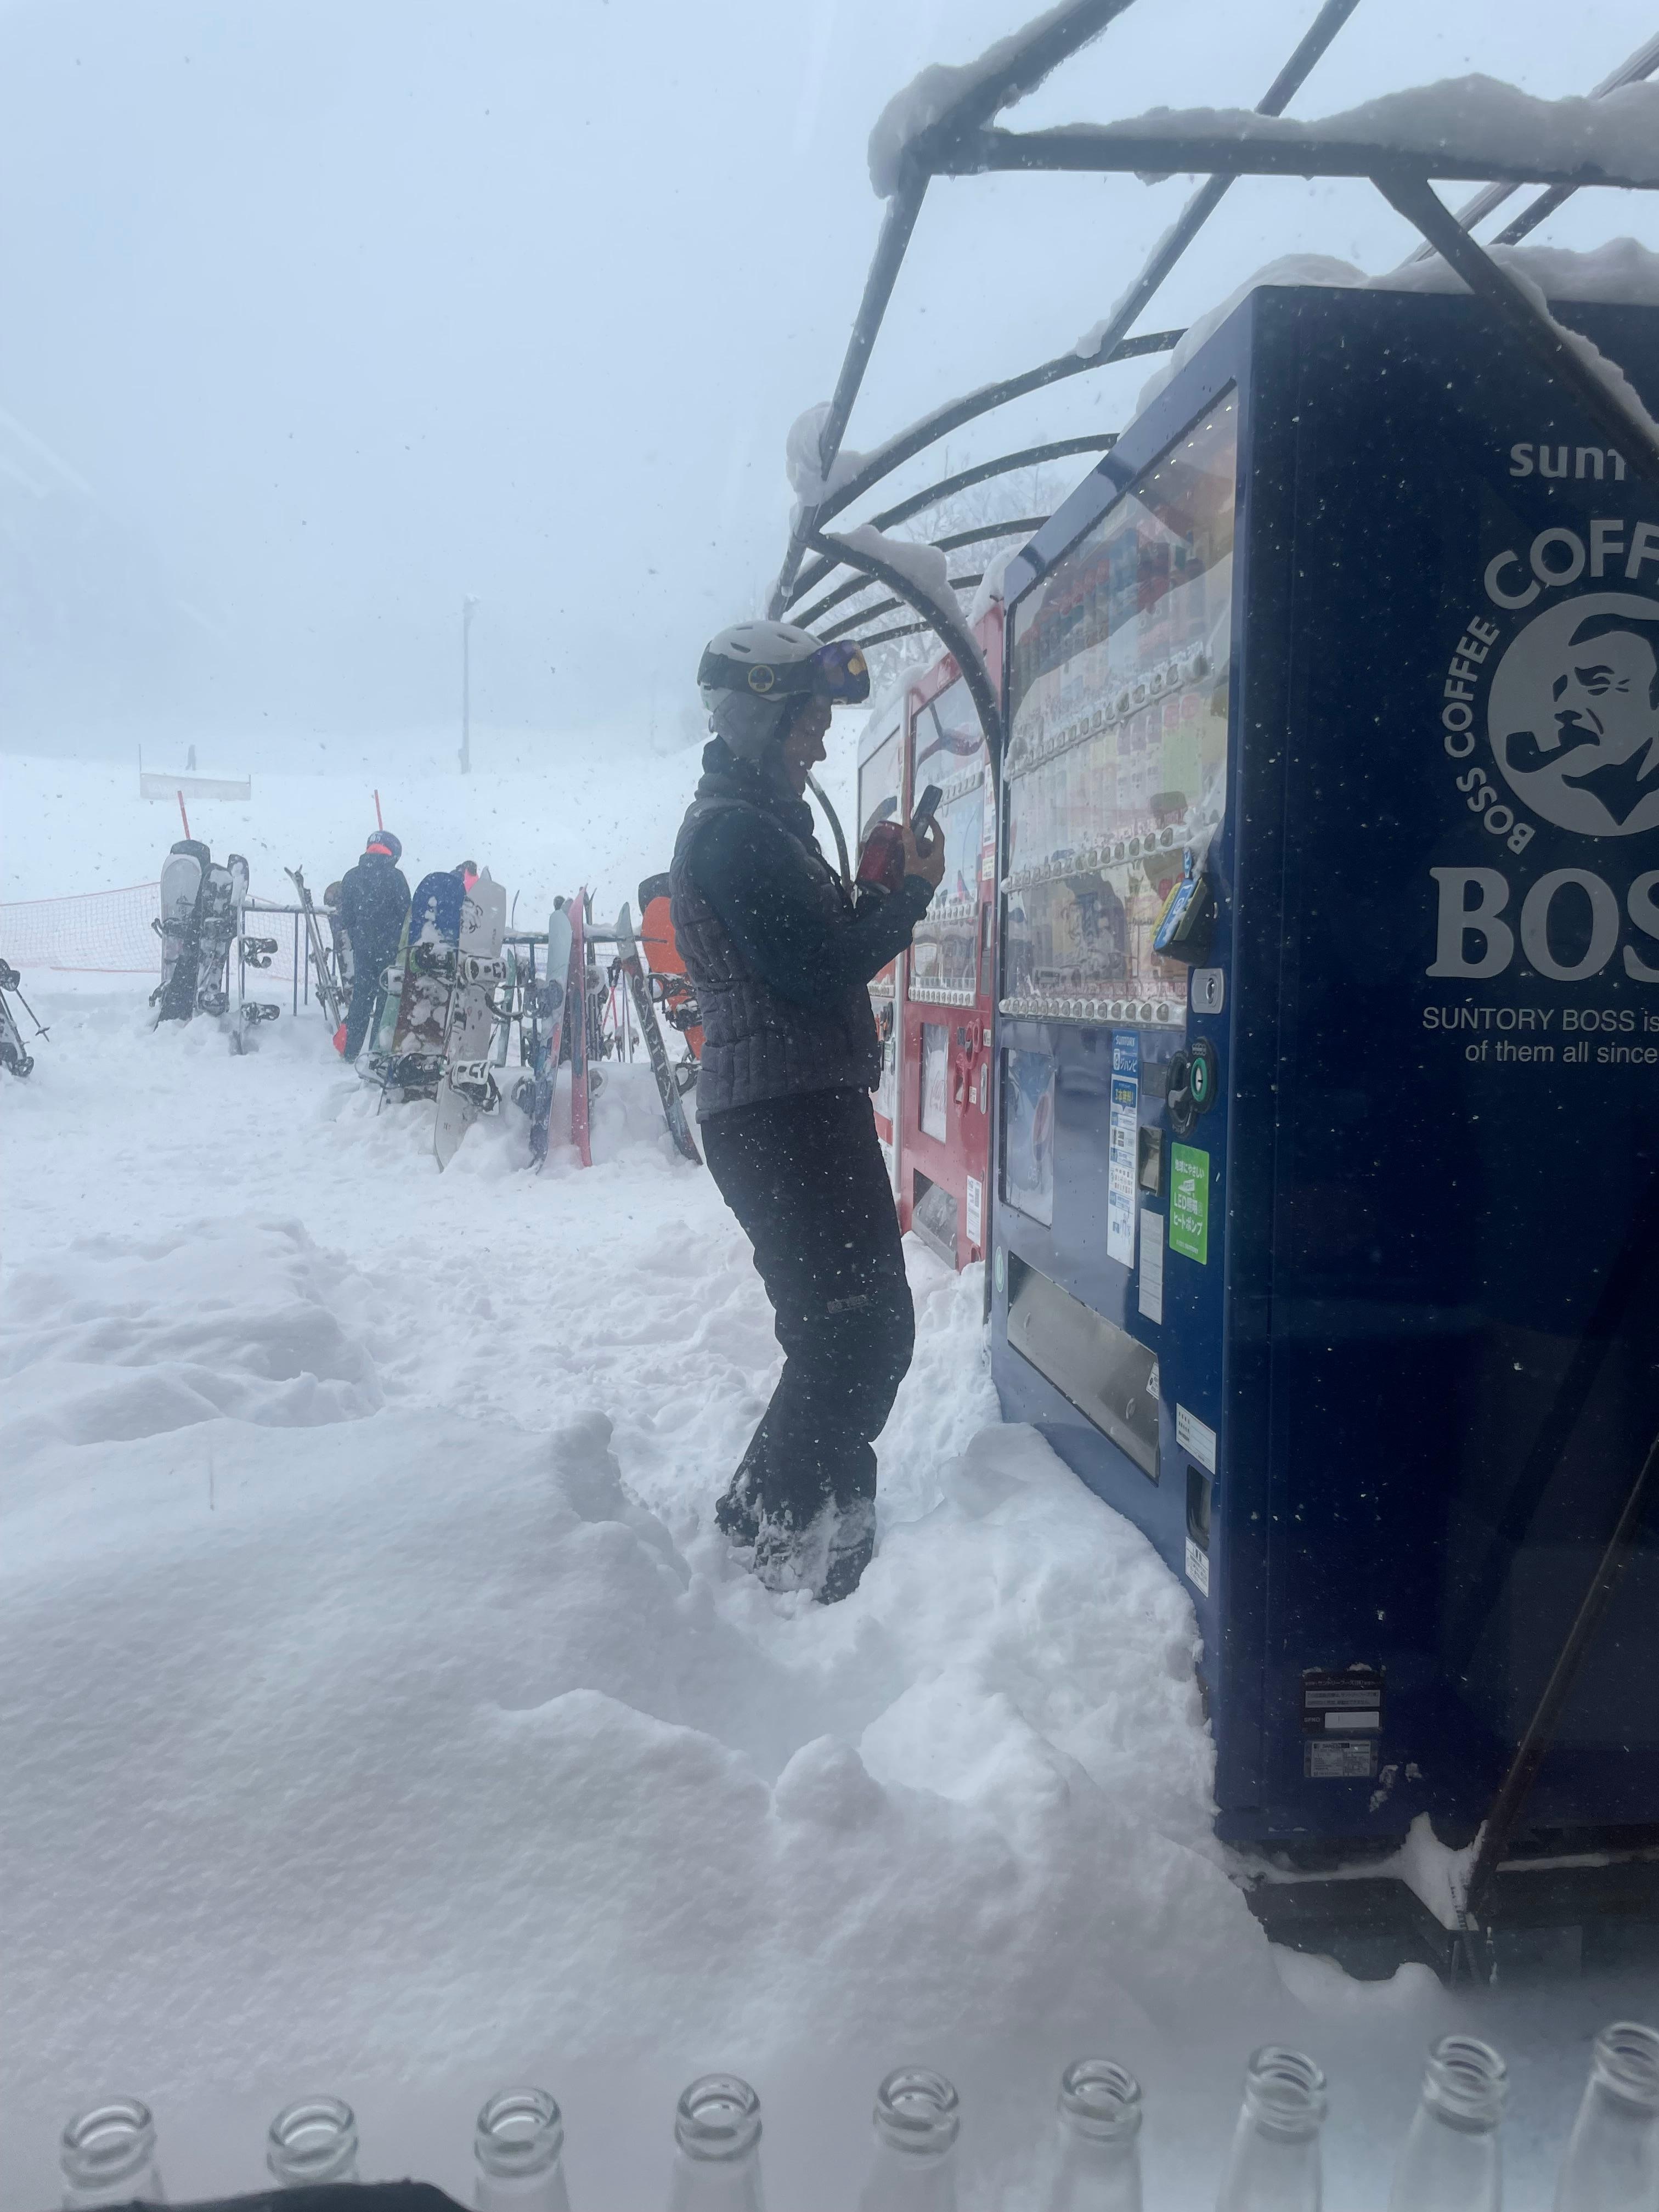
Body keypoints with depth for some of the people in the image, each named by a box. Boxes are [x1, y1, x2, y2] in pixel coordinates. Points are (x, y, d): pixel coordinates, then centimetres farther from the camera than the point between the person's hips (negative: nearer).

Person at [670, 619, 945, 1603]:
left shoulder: (756, 821, 20)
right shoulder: (736, 829, -12)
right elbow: (815, 972, -18)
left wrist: (874, 893, 6)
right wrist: (910, 893, -7)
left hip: (800, 1107, 11)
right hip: (785, 1111, -11)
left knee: (844, 1326, 16)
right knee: (866, 1327, -8)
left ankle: (765, 1513, 27)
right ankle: (793, 1537, 2)